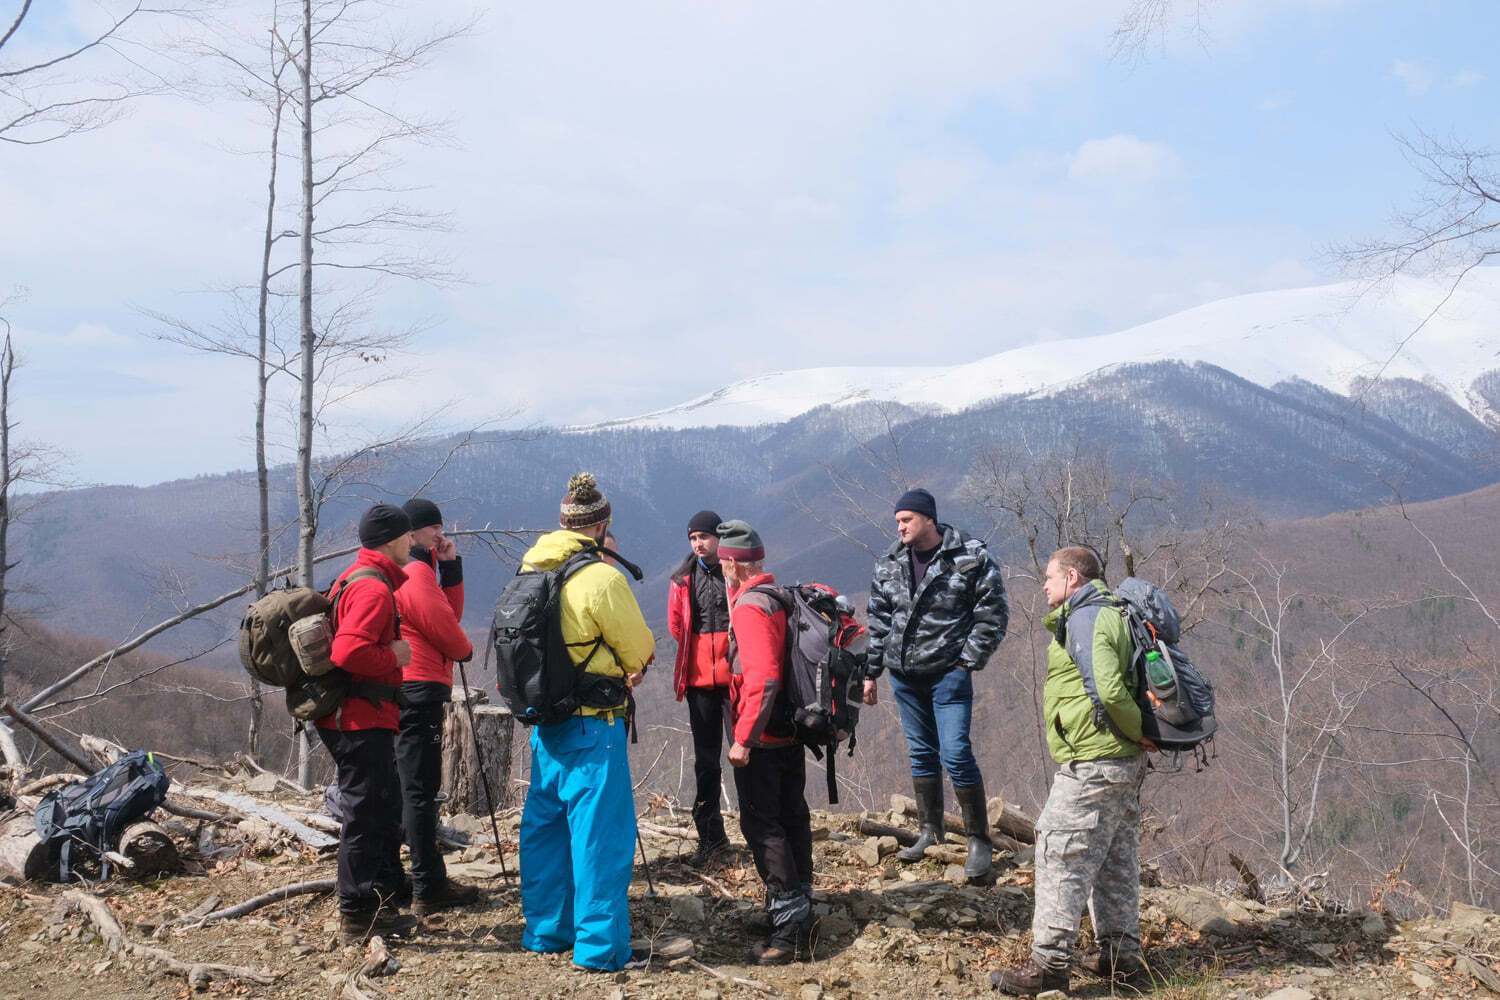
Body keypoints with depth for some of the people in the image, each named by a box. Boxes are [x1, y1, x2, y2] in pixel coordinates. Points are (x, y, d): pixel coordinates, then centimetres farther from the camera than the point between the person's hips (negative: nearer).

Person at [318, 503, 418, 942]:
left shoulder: (359, 578, 17)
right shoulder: (373, 588, -17)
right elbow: (349, 652, -29)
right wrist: (394, 656, -15)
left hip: (357, 718, 11)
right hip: (361, 720, -11)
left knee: (386, 808, 18)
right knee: (366, 814, -3)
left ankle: (382, 903, 28)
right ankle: (357, 916, 5)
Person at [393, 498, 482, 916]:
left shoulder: (416, 569, 19)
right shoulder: (415, 572, -12)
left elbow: (448, 613, 16)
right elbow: (444, 628, -13)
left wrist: (451, 566, 7)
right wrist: (465, 649, 8)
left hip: (407, 689, 10)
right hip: (420, 689, -10)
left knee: (414, 787, 14)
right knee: (420, 790, -8)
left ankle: (429, 879, 22)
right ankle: (428, 889, -5)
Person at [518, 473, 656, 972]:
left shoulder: (530, 569, 3)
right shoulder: (602, 578, -18)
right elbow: (641, 653, -9)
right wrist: (626, 664, 13)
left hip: (545, 720, 7)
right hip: (593, 726, -7)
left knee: (544, 825, 16)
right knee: (599, 833, -1)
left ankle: (544, 931, 27)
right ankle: (600, 946, 3)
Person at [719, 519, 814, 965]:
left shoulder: (749, 606, -18)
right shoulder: (780, 597, 10)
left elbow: (761, 677, -26)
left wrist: (743, 738, -23)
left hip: (761, 739, -9)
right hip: (792, 733, 9)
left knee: (761, 825, -5)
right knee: (792, 817, 16)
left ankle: (788, 924, -6)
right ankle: (798, 907, 27)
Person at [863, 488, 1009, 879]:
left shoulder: (970, 557, -9)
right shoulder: (890, 564, 6)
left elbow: (993, 612, -6)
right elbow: (879, 620, 14)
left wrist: (970, 659, -10)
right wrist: (871, 671, 12)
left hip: (949, 672, -5)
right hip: (905, 674, 5)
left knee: (956, 755, -10)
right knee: (921, 754, 13)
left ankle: (979, 840, 2)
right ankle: (930, 832, 25)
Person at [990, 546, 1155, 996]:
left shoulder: (1084, 619, -14)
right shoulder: (1110, 615, 17)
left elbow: (1109, 690, -26)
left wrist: (1140, 733, -13)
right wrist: (1138, 738, 9)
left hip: (1091, 764, -10)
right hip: (1125, 763, 10)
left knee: (1061, 858, -4)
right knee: (1116, 859, 16)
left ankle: (1049, 964, -1)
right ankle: (1121, 955, 24)